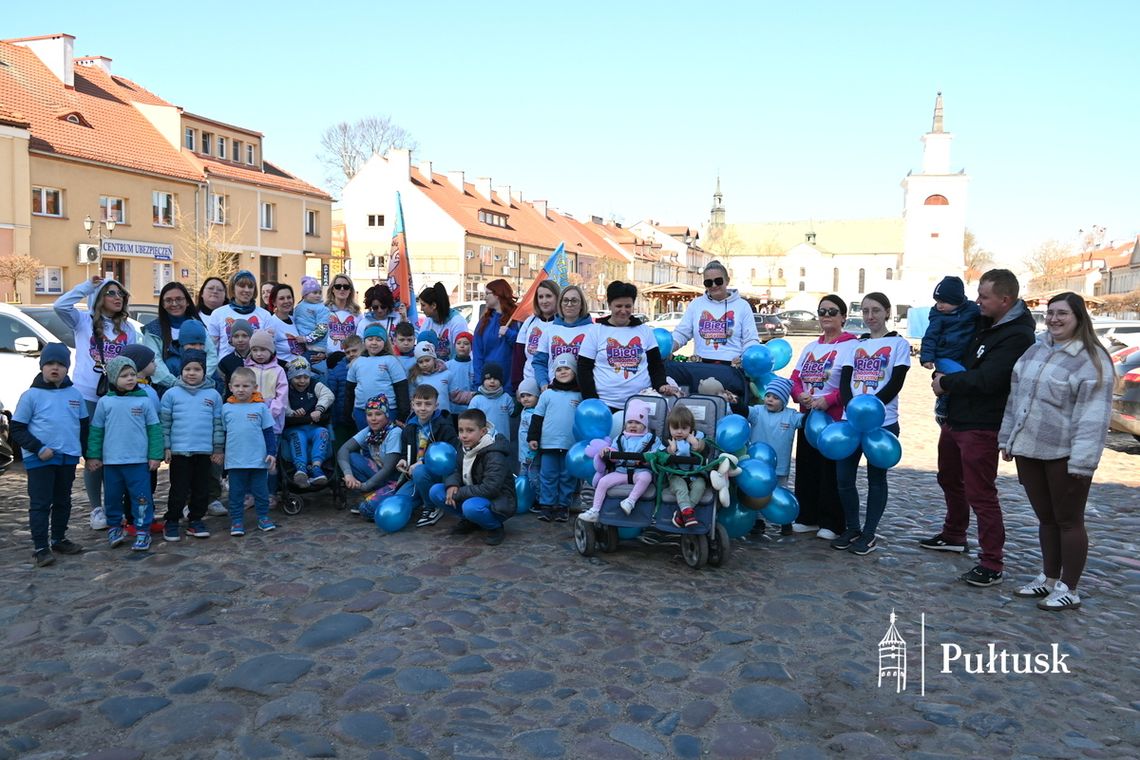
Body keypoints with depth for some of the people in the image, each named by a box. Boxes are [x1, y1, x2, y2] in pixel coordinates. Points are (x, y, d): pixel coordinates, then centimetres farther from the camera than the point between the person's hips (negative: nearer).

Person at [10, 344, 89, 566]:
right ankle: (41, 548, 3)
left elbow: (85, 425, 16)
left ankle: (59, 539, 28)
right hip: (39, 459, -4)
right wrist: (38, 448, -15)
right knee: (40, 503, -2)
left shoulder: (75, 394, 6)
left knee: (63, 501, 15)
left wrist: (87, 452, 9)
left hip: (69, 457, 4)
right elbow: (16, 429, -4)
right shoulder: (31, 395, -6)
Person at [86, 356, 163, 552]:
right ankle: (114, 527, 30)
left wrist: (155, 456, -3)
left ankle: (143, 531, 8)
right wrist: (93, 456, 5)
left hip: (139, 460, -2)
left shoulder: (144, 401, -1)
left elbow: (154, 429, 1)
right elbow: (96, 431, 8)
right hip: (111, 461, 2)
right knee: (112, 497, 13)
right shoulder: (105, 402, 3)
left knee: (141, 497, 0)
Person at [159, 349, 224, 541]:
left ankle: (196, 520, 22)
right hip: (179, 451, -2)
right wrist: (166, 448, -2)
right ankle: (172, 522, 17)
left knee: (201, 488, 9)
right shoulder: (171, 394, 0)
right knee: (179, 489, 3)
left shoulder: (213, 395, 4)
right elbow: (164, 423, 2)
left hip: (205, 451, 2)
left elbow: (218, 424, 8)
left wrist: (218, 449, 6)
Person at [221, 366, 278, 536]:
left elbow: (269, 431, 2)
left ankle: (263, 517, 22)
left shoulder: (261, 407, -1)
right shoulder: (226, 408, 3)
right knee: (236, 493, 8)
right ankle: (236, 520, 17)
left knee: (261, 491, 9)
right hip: (235, 460, 1)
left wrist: (271, 452, -3)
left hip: (259, 459, -1)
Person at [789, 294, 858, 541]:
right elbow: (795, 378, 13)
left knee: (831, 471, -2)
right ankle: (807, 518, 21)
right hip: (808, 416, 7)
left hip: (835, 418, -7)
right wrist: (800, 395, -7)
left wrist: (829, 399, -23)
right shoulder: (810, 347, 17)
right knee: (806, 467, 10)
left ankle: (832, 523, 7)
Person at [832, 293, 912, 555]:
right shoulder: (854, 345, 14)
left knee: (876, 478, 4)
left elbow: (895, 383, -7)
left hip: (883, 422, -4)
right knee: (843, 477, 1)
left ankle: (869, 535, 13)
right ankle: (852, 530, 17)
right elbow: (844, 381, 5)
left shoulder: (899, 344, 3)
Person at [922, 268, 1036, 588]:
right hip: (955, 418, 10)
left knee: (980, 494, -6)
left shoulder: (1017, 336, -19)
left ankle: (992, 564, 3)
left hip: (981, 427, -10)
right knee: (950, 480, 23)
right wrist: (941, 375, 3)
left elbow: (986, 379, -27)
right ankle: (953, 536, 42)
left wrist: (946, 382, -13)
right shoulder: (983, 321, 8)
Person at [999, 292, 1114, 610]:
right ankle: (1048, 578, 29)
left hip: (1064, 455, -6)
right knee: (1045, 518, 17)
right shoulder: (1036, 348, 10)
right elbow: (1016, 396, 15)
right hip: (1029, 449, 6)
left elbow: (1093, 415, -17)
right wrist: (1008, 438, 14)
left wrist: (1082, 460, -22)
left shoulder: (1091, 360, -12)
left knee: (1068, 521, 5)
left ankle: (1068, 590, 15)